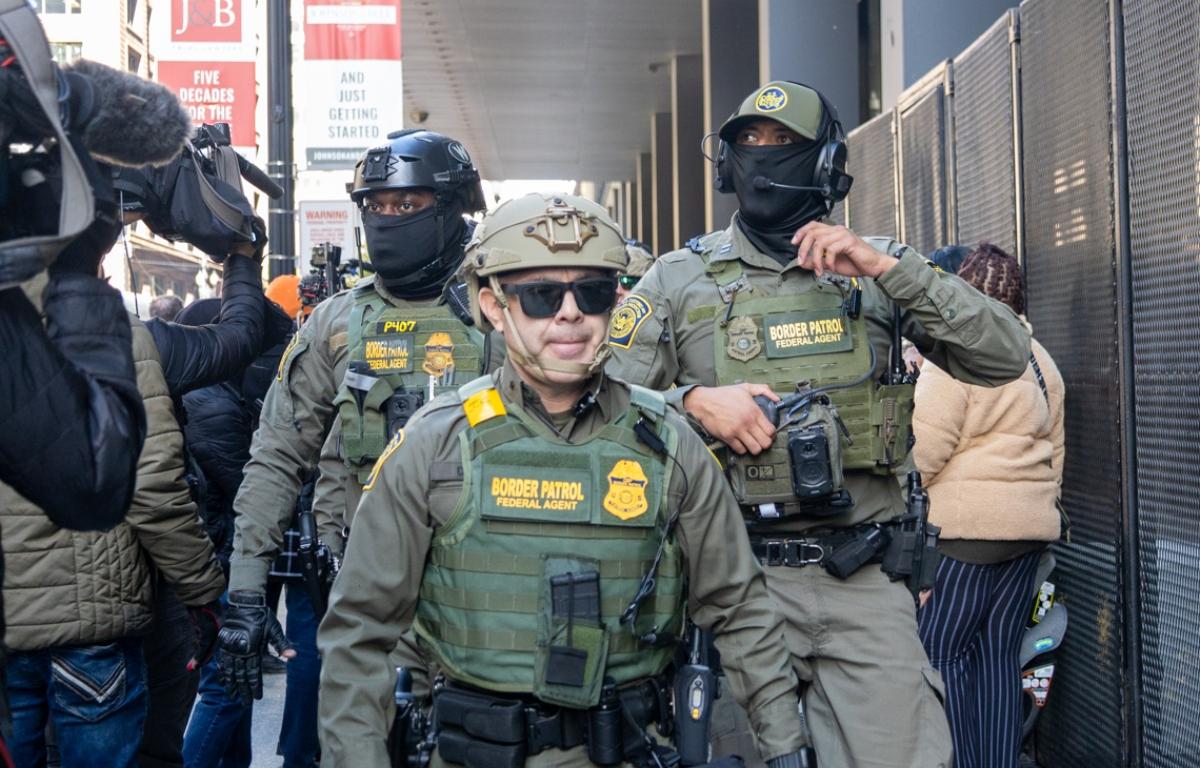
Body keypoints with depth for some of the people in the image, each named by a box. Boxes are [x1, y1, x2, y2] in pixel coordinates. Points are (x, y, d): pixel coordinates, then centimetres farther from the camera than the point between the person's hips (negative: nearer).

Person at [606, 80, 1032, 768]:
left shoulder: (879, 271, 8)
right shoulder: (681, 278, 6)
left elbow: (1005, 357, -2)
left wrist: (884, 266, -10)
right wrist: (694, 401, -15)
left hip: (865, 580, 1)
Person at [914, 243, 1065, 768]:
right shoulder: (1042, 360, 16)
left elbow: (924, 450, -14)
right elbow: (1055, 451, 21)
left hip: (967, 527, -8)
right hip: (1030, 526, 8)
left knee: (940, 651, -2)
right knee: (999, 652, 11)